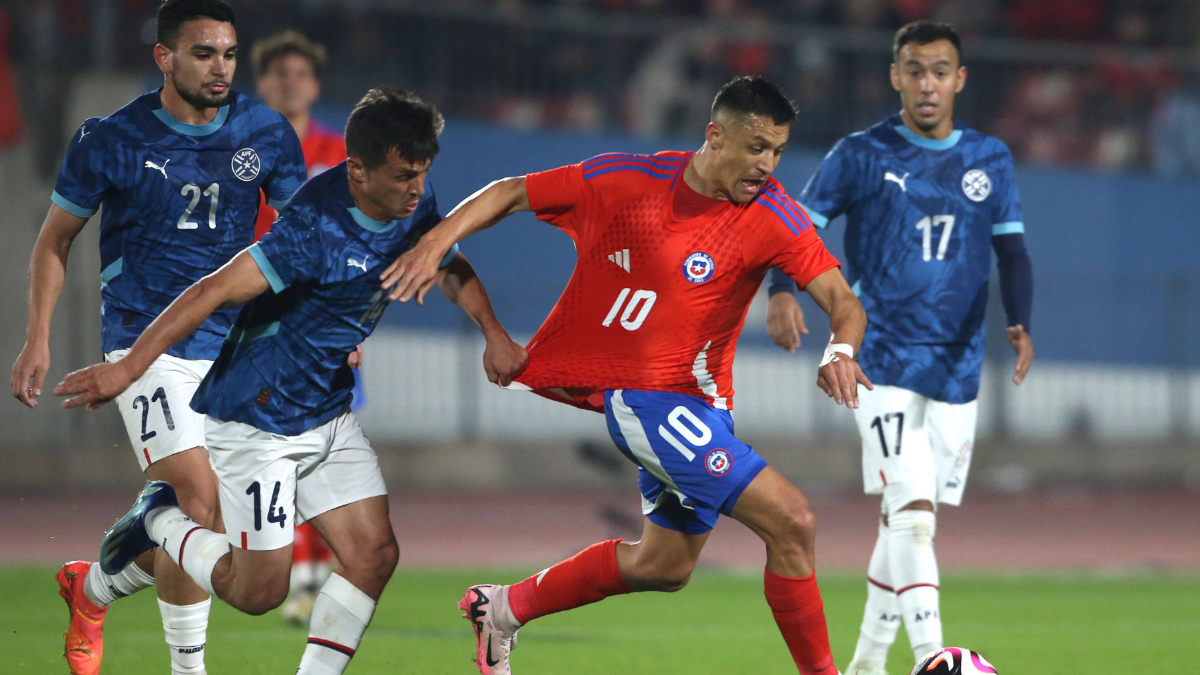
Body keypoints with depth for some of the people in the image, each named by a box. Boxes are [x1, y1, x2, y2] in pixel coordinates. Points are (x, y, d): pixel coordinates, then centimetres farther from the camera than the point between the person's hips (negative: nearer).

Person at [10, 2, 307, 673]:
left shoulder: (268, 134, 1)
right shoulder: (112, 140, -6)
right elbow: (55, 240, 4)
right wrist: (38, 338, -4)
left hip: (235, 347, 4)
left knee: (190, 520, 5)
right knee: (200, 499, -18)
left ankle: (92, 589, 33)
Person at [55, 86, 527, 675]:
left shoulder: (414, 205, -4)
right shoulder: (317, 227, -29)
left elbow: (450, 267, 19)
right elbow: (215, 291, -32)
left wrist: (493, 332, 2)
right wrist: (126, 369, -37)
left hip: (328, 416, 8)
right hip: (256, 422, -8)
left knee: (373, 554, -2)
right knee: (259, 590, -3)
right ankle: (161, 519, 22)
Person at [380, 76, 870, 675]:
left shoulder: (774, 217, -6)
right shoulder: (629, 181, -10)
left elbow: (841, 298, -14)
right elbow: (509, 194, 2)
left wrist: (840, 349, -36)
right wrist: (436, 243, -11)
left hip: (697, 399, 5)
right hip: (644, 394, -5)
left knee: (666, 564, 18)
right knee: (790, 521, -17)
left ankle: (504, 607, 36)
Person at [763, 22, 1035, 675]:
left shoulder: (991, 160, 10)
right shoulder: (861, 154, 0)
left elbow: (1012, 254, 8)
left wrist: (1019, 322, -10)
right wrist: (781, 291, -20)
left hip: (957, 367, 4)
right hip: (882, 359, -4)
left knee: (908, 519, 9)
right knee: (912, 510, -19)